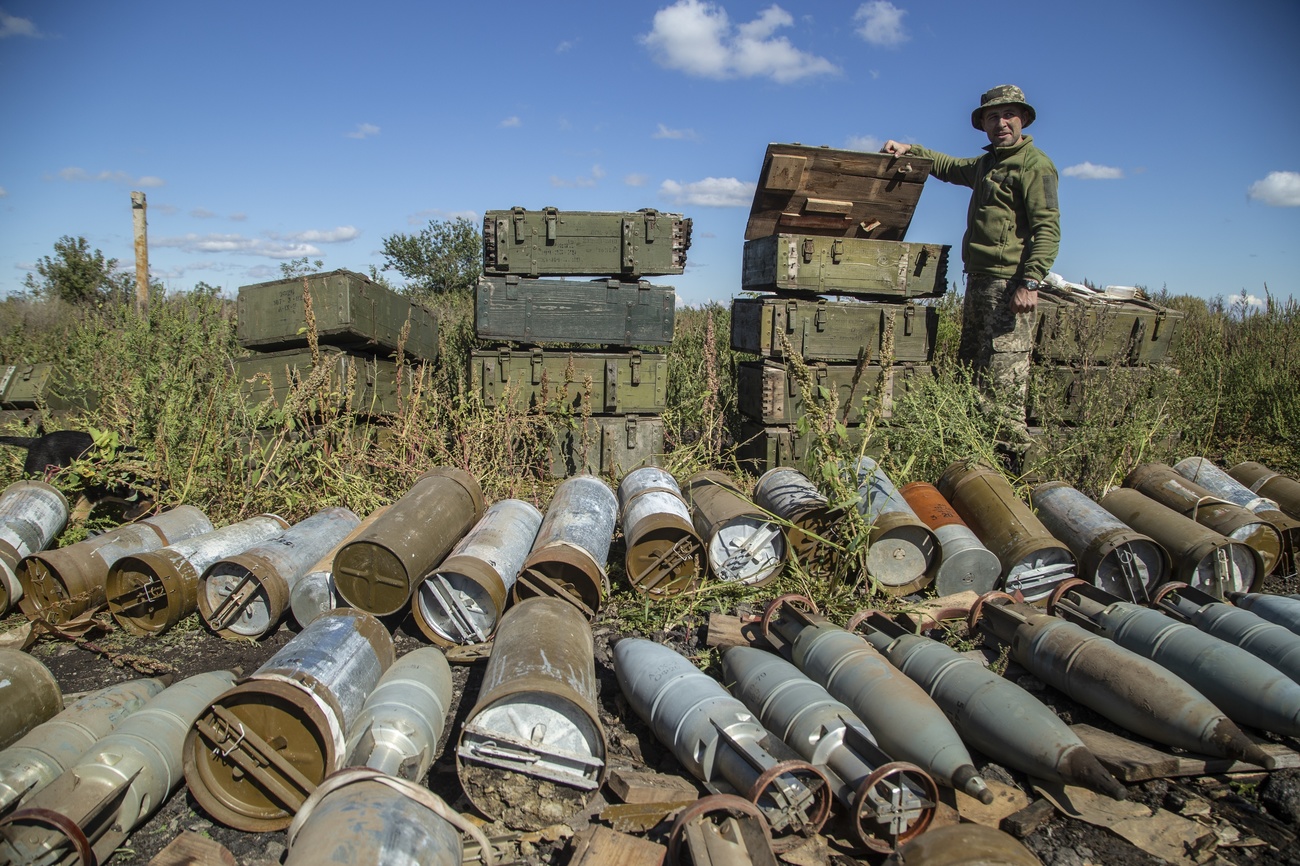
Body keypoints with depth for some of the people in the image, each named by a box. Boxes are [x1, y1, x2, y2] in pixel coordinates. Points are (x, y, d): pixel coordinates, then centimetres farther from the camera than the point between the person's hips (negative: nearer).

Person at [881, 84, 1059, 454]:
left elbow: (1048, 228, -14)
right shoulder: (987, 164, 22)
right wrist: (908, 150, 30)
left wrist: (1030, 281, -24)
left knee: (1003, 371, -13)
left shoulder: (1034, 165, -5)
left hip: (1008, 282, -9)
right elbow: (948, 167, 41)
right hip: (979, 280, 9)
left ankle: (1011, 449, -9)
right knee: (969, 364, 10)